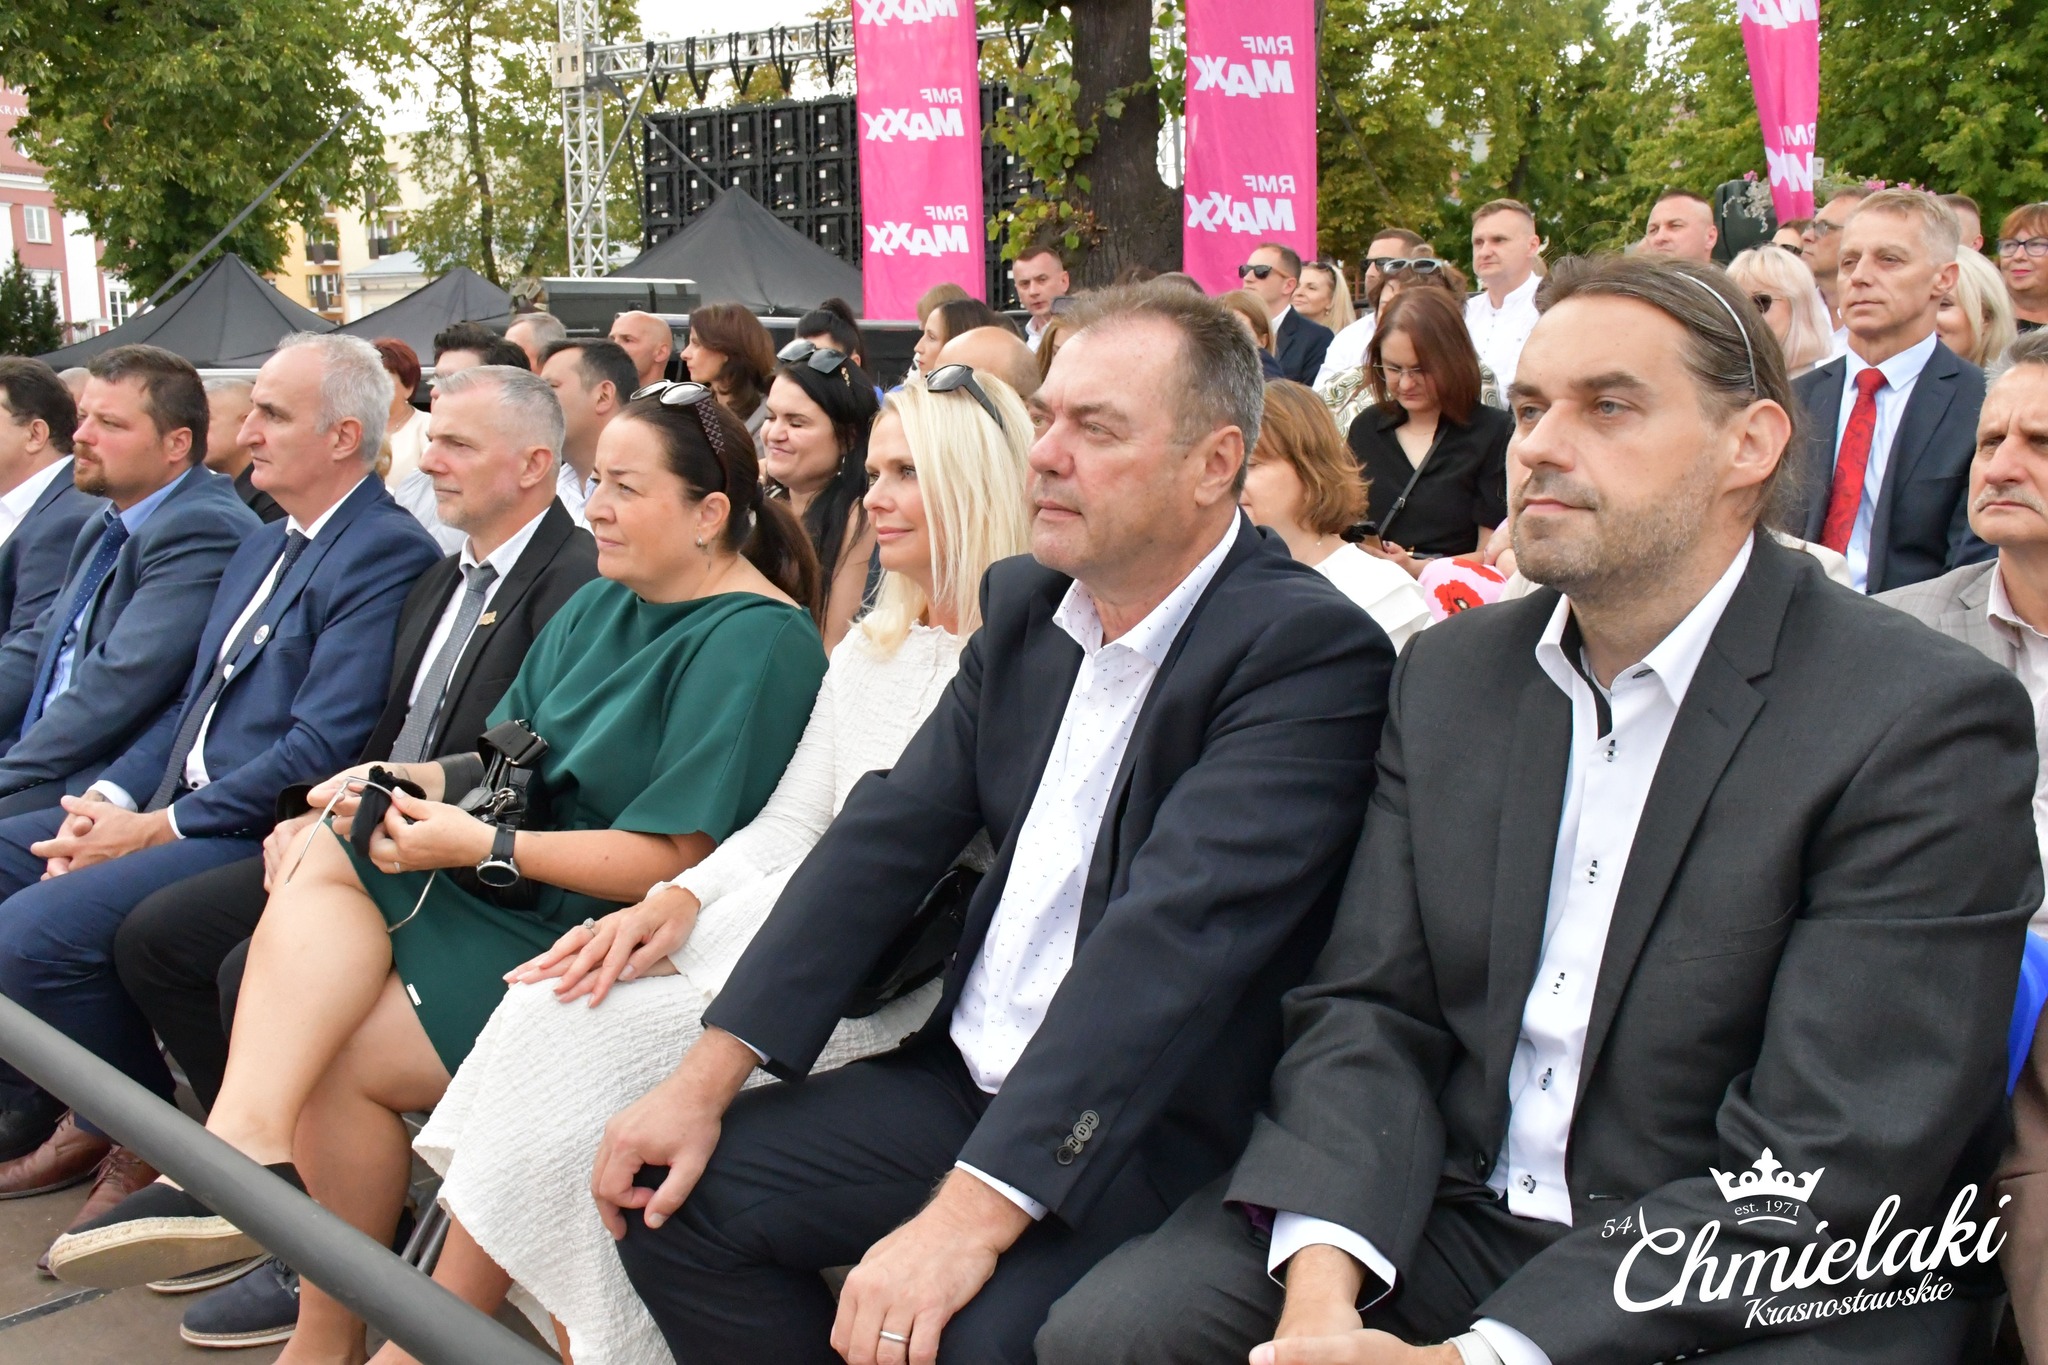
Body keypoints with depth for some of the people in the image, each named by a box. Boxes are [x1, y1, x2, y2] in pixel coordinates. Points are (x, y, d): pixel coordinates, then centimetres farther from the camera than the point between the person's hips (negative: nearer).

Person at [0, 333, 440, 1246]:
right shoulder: (265, 545, 18)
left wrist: (158, 828, -17)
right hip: (176, 805, 10)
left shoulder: (386, 555, -14)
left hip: (262, 831, -10)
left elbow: (319, 749, -21)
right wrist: (112, 798, 1)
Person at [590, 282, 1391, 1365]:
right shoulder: (1024, 603, 7)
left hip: (1154, 1135, -7)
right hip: (969, 1080, 7)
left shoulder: (1309, 652, -18)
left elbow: (1172, 936, -27)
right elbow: (890, 833, 4)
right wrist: (711, 1073, -4)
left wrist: (972, 1212, -33)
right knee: (672, 1196, -1)